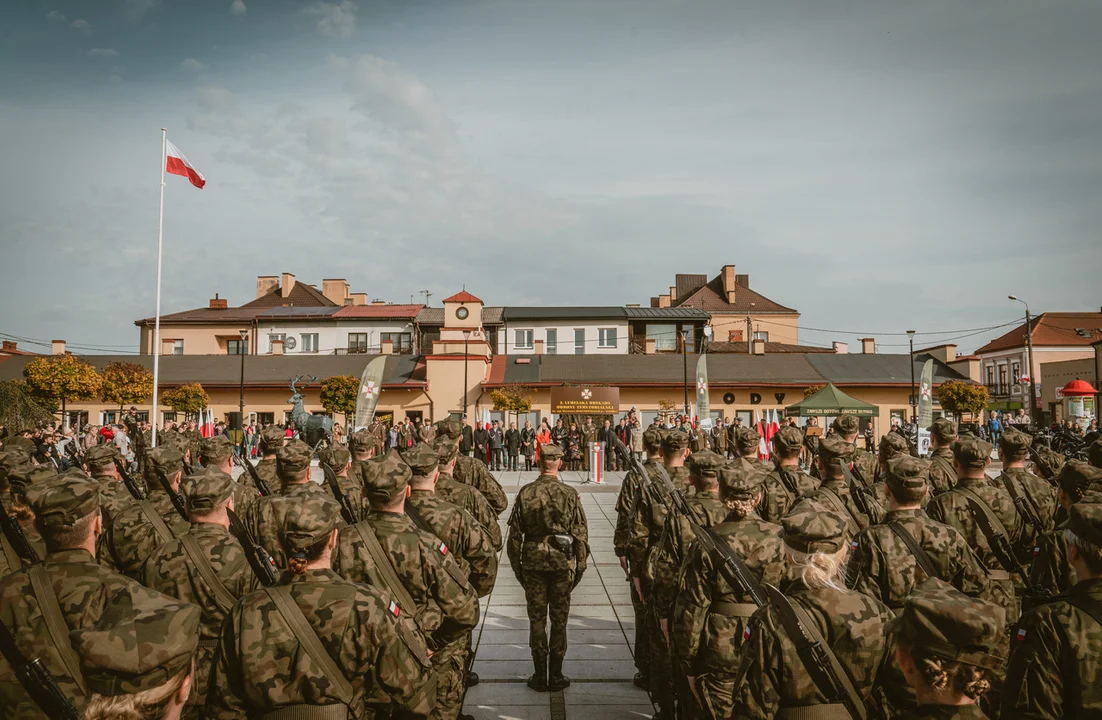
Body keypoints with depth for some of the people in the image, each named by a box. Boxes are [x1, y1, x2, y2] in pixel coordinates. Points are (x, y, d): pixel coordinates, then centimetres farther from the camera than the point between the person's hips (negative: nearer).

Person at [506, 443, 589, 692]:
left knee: (536, 620, 9)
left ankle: (539, 676, 15)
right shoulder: (569, 495, -7)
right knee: (559, 620, 9)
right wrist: (580, 565, 6)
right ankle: (556, 675, 15)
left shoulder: (525, 493, -4)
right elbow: (580, 534, -4)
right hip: (562, 562, -1)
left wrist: (516, 566, 9)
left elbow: (514, 534, -1)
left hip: (533, 562, 1)